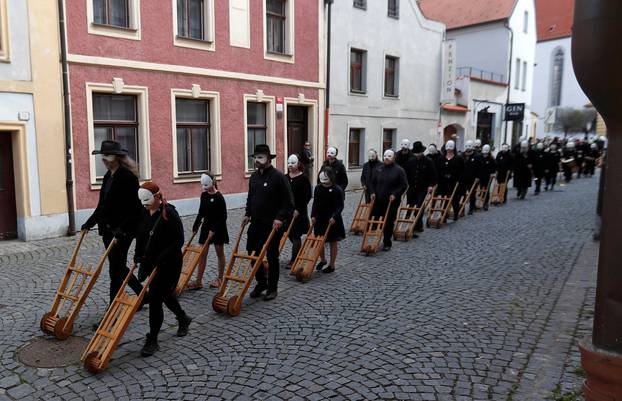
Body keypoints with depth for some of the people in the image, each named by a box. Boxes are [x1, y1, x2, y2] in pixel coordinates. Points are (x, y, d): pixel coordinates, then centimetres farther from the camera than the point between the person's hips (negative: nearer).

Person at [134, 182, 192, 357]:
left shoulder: (169, 213, -19)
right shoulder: (144, 213, 2)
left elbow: (178, 241, -19)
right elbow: (140, 237, 14)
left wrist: (162, 258, -24)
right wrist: (138, 255, 2)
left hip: (169, 264, -8)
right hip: (152, 262, 8)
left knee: (155, 300, -6)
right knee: (165, 294, 22)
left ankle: (152, 341, 8)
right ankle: (183, 319, 47)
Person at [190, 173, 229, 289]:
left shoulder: (219, 197, -16)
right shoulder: (203, 195, 3)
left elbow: (223, 217, -16)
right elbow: (201, 212, 14)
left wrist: (214, 229, -20)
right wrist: (195, 226, 13)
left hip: (218, 228, -6)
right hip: (206, 226, 6)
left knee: (219, 253, 8)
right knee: (202, 254, 6)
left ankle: (220, 279, 21)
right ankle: (198, 281, 10)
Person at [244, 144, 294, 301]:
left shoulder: (278, 177, -13)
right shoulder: (254, 176, 9)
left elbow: (288, 202, -14)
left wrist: (280, 218, -23)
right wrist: (248, 214, 9)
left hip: (273, 225, -6)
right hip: (256, 223, 7)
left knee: (272, 257, 4)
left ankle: (272, 288, 19)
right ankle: (261, 283, 28)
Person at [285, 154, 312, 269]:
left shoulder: (304, 178, -9)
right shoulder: (285, 178, 6)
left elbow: (308, 196, -11)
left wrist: (298, 210, -16)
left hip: (298, 212, -5)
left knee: (296, 235, 0)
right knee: (289, 234, 12)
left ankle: (293, 260, 9)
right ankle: (299, 253, 34)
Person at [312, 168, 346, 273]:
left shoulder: (337, 190, -12)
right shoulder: (318, 188, 2)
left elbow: (340, 206, -13)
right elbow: (315, 203, 7)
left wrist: (334, 217, -25)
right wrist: (313, 215, -4)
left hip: (332, 220, -5)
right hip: (320, 219, 5)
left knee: (333, 242, 6)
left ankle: (332, 265, 17)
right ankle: (322, 260, 34)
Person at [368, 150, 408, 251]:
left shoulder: (399, 170, -3)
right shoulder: (378, 169, 9)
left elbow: (404, 185, -5)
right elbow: (373, 182, 17)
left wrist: (395, 194, -15)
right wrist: (372, 192, 1)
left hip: (392, 201, -4)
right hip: (378, 200, 4)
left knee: (389, 223, 1)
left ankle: (387, 243, 12)